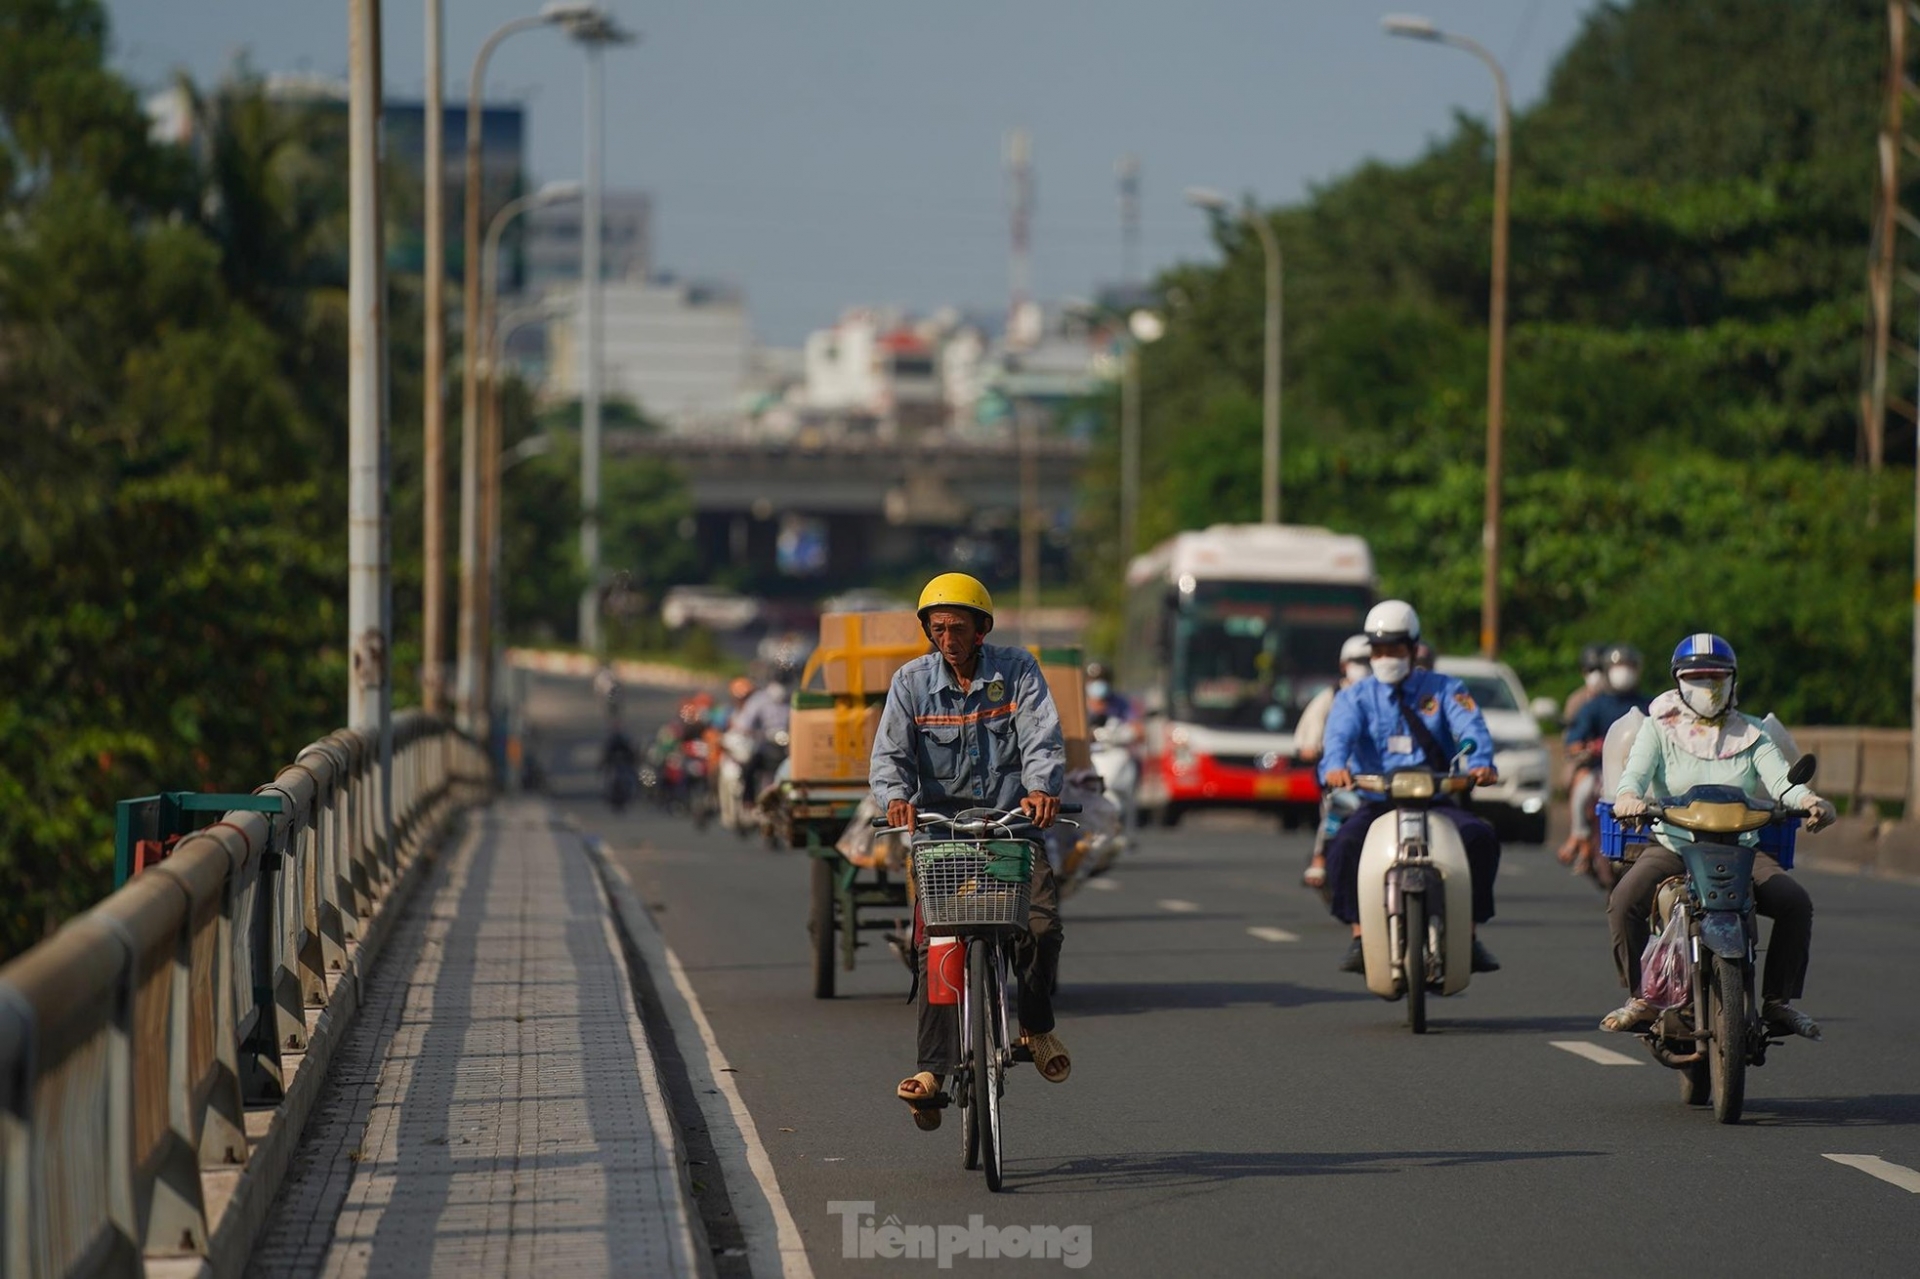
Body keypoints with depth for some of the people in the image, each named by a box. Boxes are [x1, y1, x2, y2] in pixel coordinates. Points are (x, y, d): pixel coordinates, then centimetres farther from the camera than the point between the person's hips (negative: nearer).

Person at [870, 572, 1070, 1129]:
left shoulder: (1018, 672, 1)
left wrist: (1042, 789, -31)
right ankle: (934, 1069, -12)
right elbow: (889, 754, -2)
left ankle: (1036, 1023, 9)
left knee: (1042, 924, -19)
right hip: (941, 826, 1)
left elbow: (1042, 740, -10)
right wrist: (896, 797, -25)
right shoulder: (911, 682, 4)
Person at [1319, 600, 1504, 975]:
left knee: (1480, 836, -27)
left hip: (1436, 799, 0)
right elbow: (1340, 733, -9)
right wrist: (1335, 766, -33)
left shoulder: (1444, 690, 13)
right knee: (1345, 844, -31)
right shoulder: (1355, 698, 12)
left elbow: (1470, 729, -5)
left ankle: (1471, 935, -17)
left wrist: (1480, 762, -30)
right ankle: (1359, 938, -25)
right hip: (1377, 801, 0)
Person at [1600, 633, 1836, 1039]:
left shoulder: (1750, 734, 10)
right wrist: (1627, 795, -36)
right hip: (1671, 845, -1)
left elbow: (1780, 780, -5)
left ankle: (1779, 1001, -11)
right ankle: (1640, 998, -15)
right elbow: (1636, 772, -10)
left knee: (1796, 902, -24)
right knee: (1624, 901, -29)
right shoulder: (1659, 728, 7)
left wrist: (1808, 800, -29)